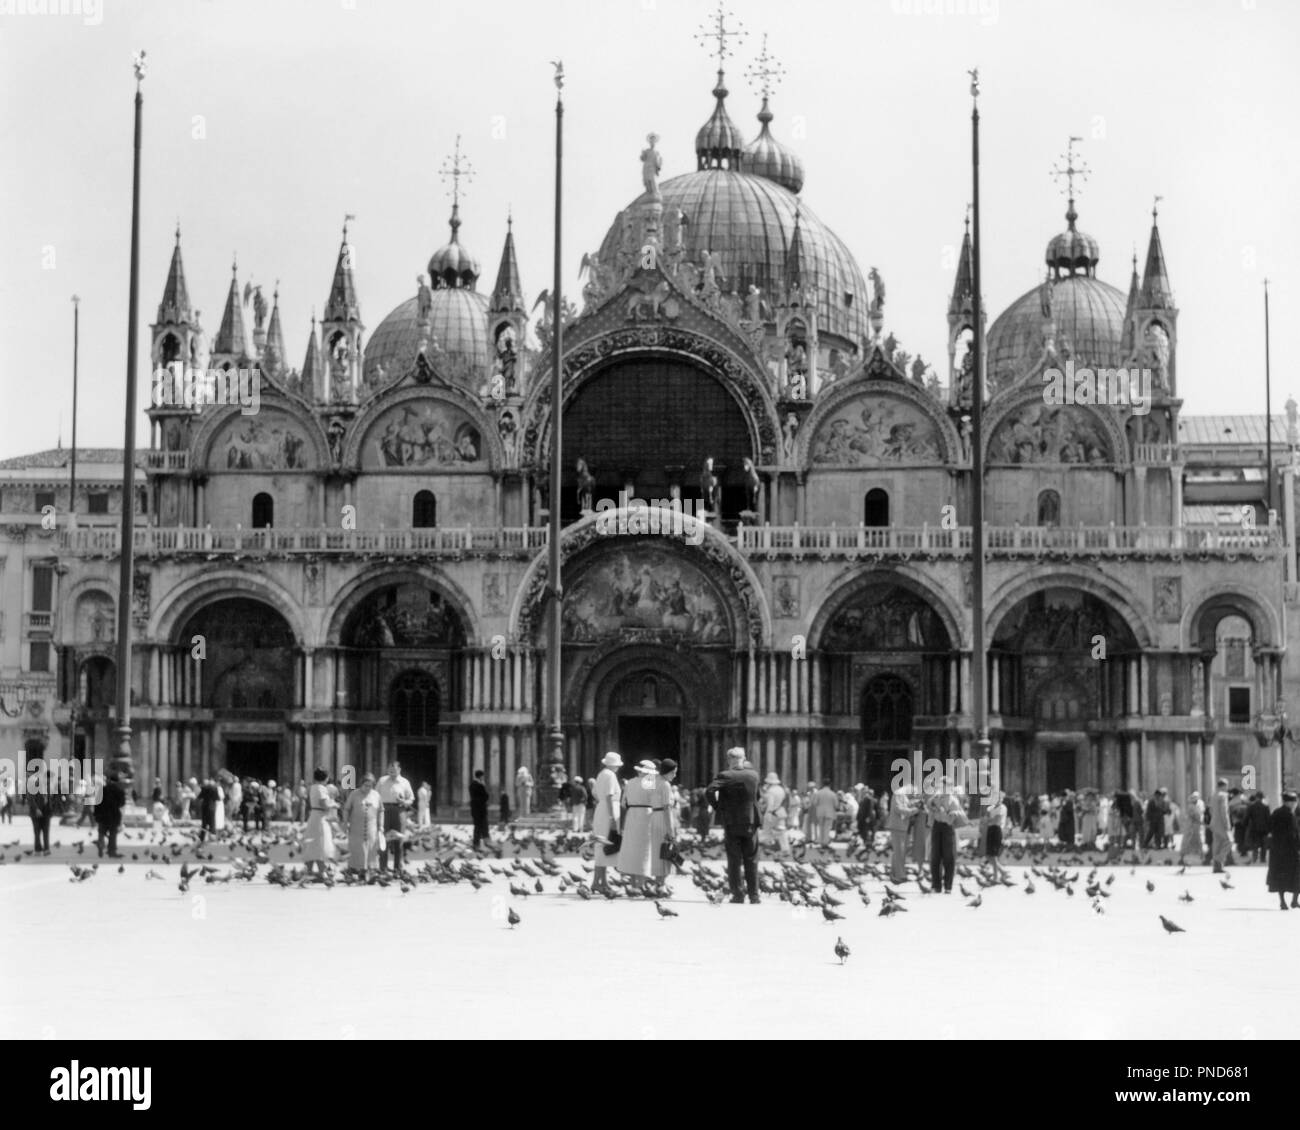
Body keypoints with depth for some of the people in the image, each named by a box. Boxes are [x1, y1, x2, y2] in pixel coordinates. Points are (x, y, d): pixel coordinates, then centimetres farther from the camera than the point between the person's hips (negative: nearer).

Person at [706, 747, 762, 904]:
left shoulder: (725, 776, -9)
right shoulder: (753, 775, 3)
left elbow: (709, 791, -22)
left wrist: (717, 807, -10)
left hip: (731, 823, -2)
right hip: (751, 823, 2)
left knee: (734, 861, 4)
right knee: (751, 861, 9)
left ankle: (737, 895, 2)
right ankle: (754, 895, 8)